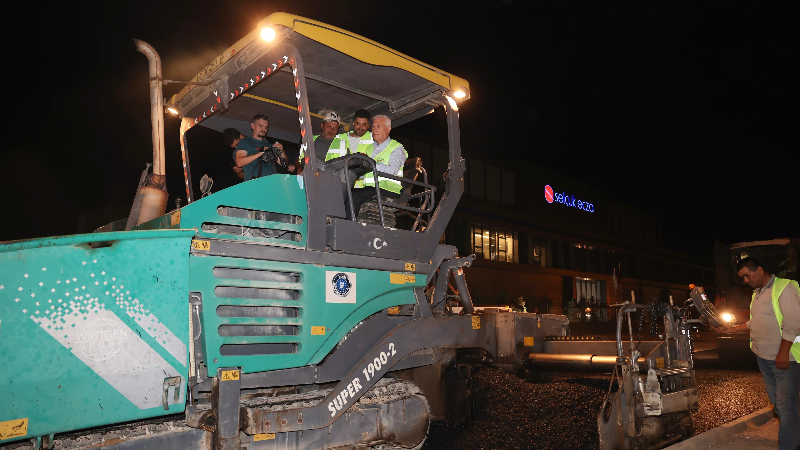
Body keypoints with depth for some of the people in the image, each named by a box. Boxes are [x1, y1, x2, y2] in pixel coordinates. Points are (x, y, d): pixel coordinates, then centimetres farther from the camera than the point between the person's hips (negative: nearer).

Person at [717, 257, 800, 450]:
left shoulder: (784, 288, -13)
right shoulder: (757, 293, 13)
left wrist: (783, 353, -19)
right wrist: (732, 329, 15)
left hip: (784, 358, -8)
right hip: (763, 357, 8)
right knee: (777, 403, 15)